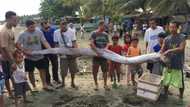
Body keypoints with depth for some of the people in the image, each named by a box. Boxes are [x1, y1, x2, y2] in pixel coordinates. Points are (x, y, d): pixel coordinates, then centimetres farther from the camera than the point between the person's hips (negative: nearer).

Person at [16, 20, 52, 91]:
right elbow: (17, 45, -8)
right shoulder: (23, 35, -7)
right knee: (30, 72, 10)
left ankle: (44, 85, 23)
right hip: (29, 58, -2)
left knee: (42, 70, 9)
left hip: (40, 56, 2)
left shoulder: (39, 32, -2)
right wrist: (25, 51, -21)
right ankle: (34, 86, 26)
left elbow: (44, 42, -5)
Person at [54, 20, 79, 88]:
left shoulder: (71, 32, -3)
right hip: (63, 55, -1)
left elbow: (74, 43, -1)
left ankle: (72, 83, 31)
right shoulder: (56, 33, -4)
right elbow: (56, 44, 3)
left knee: (73, 70, 11)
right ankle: (63, 83, 32)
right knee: (63, 71, 7)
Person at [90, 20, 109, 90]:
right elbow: (91, 43, -16)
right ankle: (96, 84, 20)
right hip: (96, 55, -3)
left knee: (105, 70, 7)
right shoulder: (94, 33, -6)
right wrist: (97, 51, -23)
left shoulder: (105, 34, 8)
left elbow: (107, 44, 8)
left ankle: (105, 84, 20)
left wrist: (105, 48, -14)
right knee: (95, 71, 4)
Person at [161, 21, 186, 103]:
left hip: (178, 63, -3)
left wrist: (169, 50, -30)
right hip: (168, 62, 3)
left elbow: (181, 48, -20)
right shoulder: (167, 39, 3)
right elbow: (162, 50, -1)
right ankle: (165, 93, 33)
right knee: (166, 80, 13)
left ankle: (181, 96, 25)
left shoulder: (182, 38, -7)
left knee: (180, 81, 6)